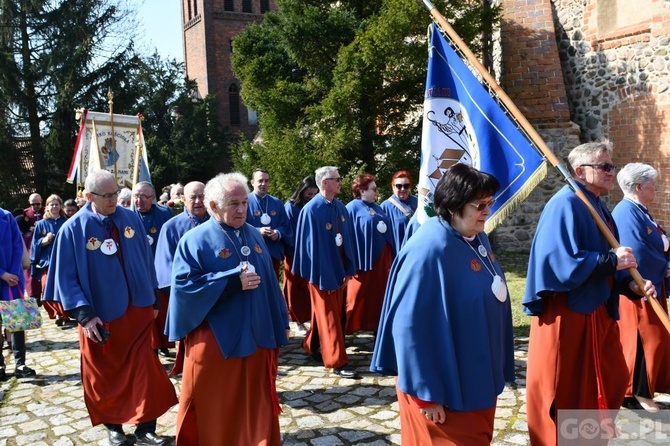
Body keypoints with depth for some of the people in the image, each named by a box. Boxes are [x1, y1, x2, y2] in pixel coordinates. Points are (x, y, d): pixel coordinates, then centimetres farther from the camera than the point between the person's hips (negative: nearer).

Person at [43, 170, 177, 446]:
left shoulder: (131, 219, -1)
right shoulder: (73, 229, -10)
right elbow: (67, 278, -8)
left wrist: (153, 299, 9)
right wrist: (85, 315, -17)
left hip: (137, 309, 2)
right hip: (100, 315, -2)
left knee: (145, 369, 3)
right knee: (106, 374, 12)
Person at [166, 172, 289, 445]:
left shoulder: (254, 235, 8)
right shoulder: (195, 240, -8)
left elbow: (270, 282, 13)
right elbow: (184, 285, -18)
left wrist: (281, 321, 14)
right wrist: (233, 282, -21)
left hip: (256, 336, 5)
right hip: (215, 341, -5)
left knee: (256, 406, 15)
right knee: (214, 408, 8)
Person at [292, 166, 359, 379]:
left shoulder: (340, 207, 4)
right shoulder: (311, 210, -17)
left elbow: (347, 238, 8)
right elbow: (311, 244, -17)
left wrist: (349, 268, 5)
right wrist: (321, 275, -16)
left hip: (339, 267, 7)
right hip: (322, 270, -7)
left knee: (328, 312, 18)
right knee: (328, 316, 2)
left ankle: (313, 345, 37)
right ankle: (338, 361, 8)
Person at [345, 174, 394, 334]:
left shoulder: (377, 207, 15)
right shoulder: (353, 208, -9)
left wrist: (390, 256, 14)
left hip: (382, 258, 8)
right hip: (364, 258, -7)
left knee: (380, 294, 13)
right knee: (359, 297, 0)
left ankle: (377, 326, 24)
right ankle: (347, 328, 12)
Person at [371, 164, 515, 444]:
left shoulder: (478, 238, 2)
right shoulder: (430, 249, -25)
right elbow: (412, 326, -25)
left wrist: (496, 368, 18)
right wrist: (427, 393, -22)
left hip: (479, 376, 9)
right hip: (447, 385, -8)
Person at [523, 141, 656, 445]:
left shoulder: (598, 208, 12)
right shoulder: (565, 205, -17)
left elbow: (604, 268, 16)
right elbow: (561, 263, -26)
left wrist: (630, 284, -1)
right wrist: (612, 260, -19)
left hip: (598, 312, 10)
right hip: (566, 315, -10)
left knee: (612, 381, 19)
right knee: (564, 393, 4)